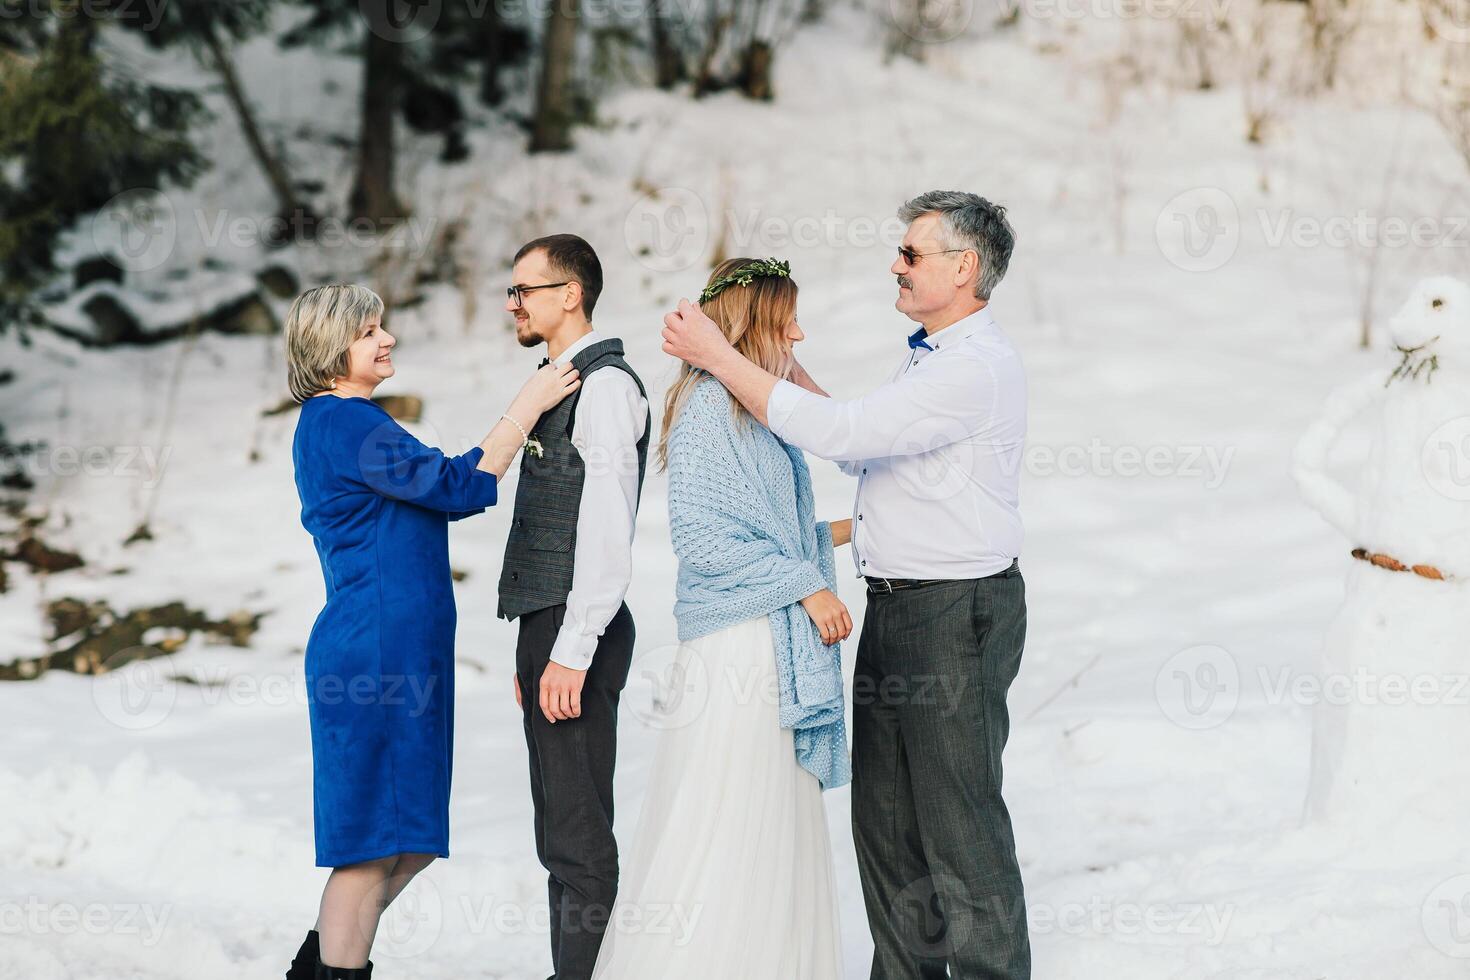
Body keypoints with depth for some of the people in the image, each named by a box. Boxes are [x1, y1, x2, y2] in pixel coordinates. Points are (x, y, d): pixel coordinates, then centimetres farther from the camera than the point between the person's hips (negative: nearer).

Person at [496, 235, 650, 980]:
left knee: (579, 831, -7)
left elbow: (607, 532, -18)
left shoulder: (605, 386, -11)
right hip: (545, 625, 10)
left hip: (577, 635, -10)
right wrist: (536, 648, 18)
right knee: (559, 829, 13)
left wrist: (572, 652, -21)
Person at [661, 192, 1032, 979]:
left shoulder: (977, 367, -19)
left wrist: (718, 356, -18)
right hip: (896, 609, 10)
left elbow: (839, 433, -25)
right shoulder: (930, 355, 15)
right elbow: (862, 447, 25)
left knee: (960, 823, -5)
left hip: (956, 615, -10)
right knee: (886, 817, 14)